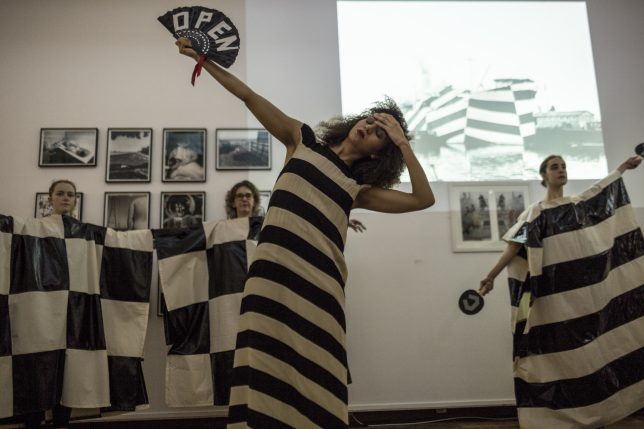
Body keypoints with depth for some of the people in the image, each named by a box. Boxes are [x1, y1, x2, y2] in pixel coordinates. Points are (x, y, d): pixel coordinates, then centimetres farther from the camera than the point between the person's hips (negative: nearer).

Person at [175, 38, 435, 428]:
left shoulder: (358, 189, 19)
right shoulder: (301, 141, 19)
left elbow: (423, 199, 12)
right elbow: (248, 96, 16)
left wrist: (403, 143, 12)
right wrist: (203, 59, 12)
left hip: (320, 282, 2)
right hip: (276, 270, -2)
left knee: (314, 384, 1)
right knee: (268, 370, -7)